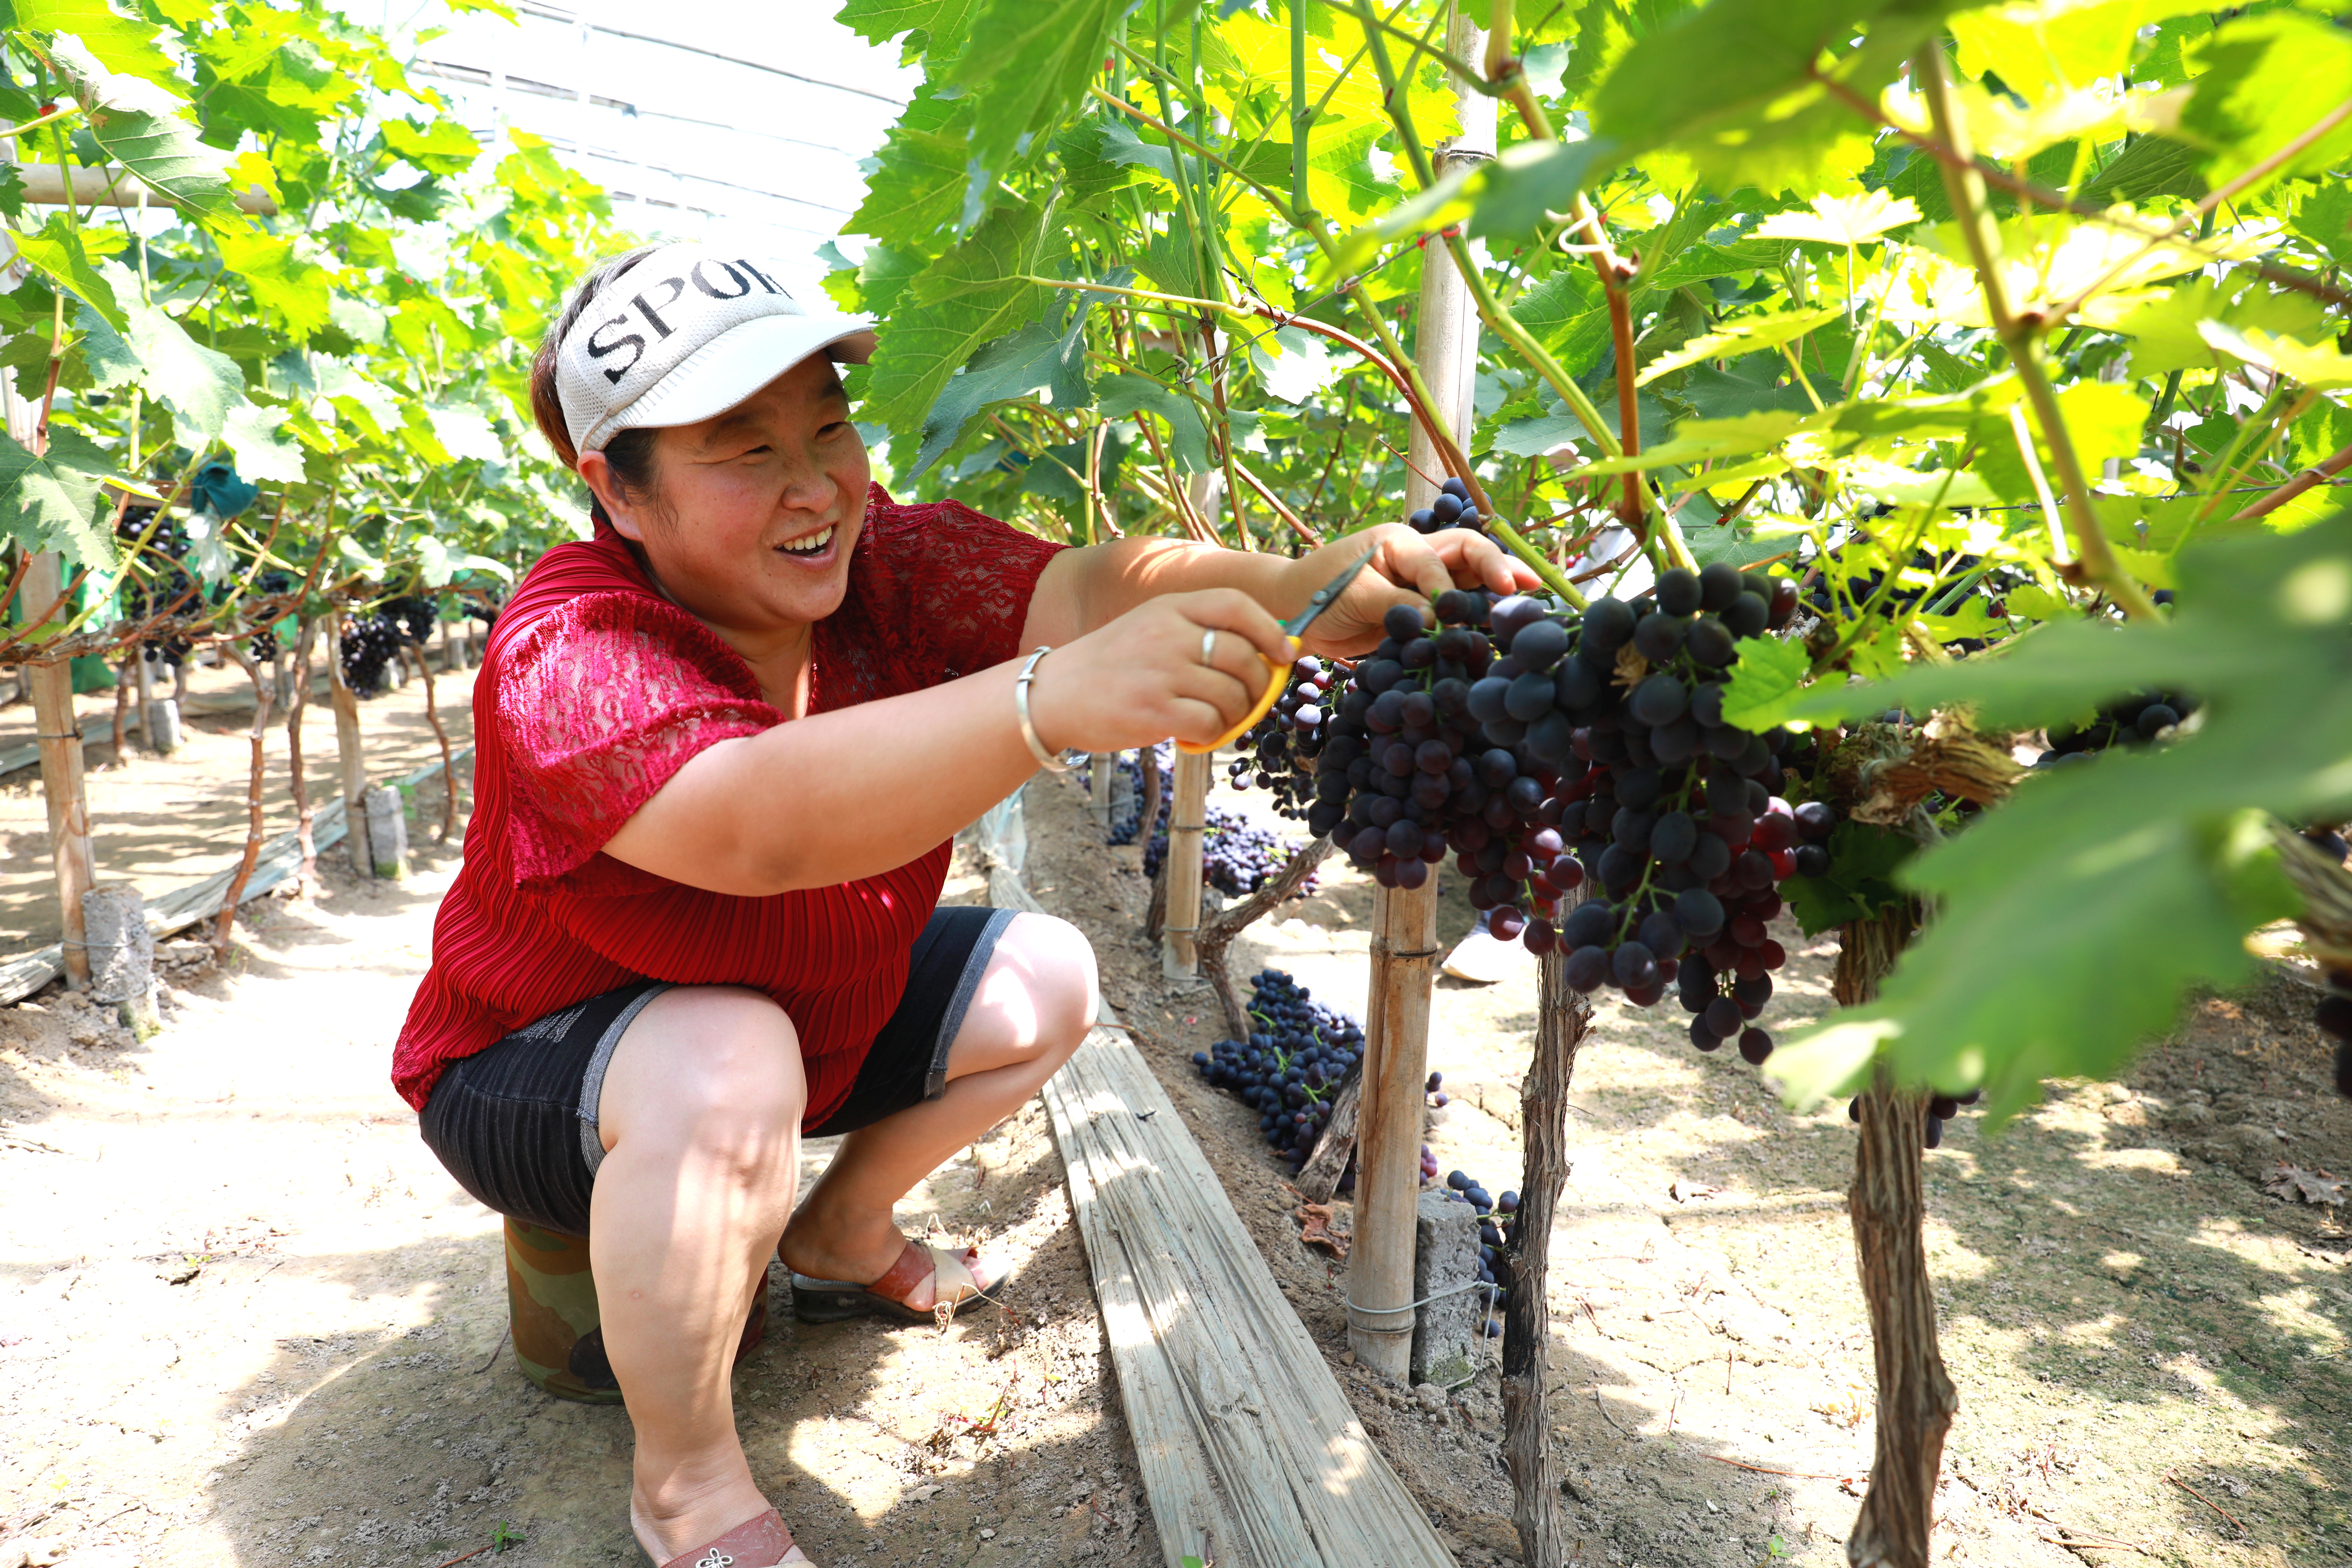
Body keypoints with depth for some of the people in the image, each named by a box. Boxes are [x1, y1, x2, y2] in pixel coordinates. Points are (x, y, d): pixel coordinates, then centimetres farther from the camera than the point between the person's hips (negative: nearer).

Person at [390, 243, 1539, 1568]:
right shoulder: (569, 656, -32)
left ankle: (843, 1239, 19)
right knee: (726, 1062, -37)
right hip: (538, 1071, -6)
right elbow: (753, 823, -52)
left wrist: (1300, 589, -50)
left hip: (810, 1017, 6)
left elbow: (1078, 587, -32)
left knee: (1046, 981, -1)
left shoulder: (877, 561, -15)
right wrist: (1051, 702, -65)